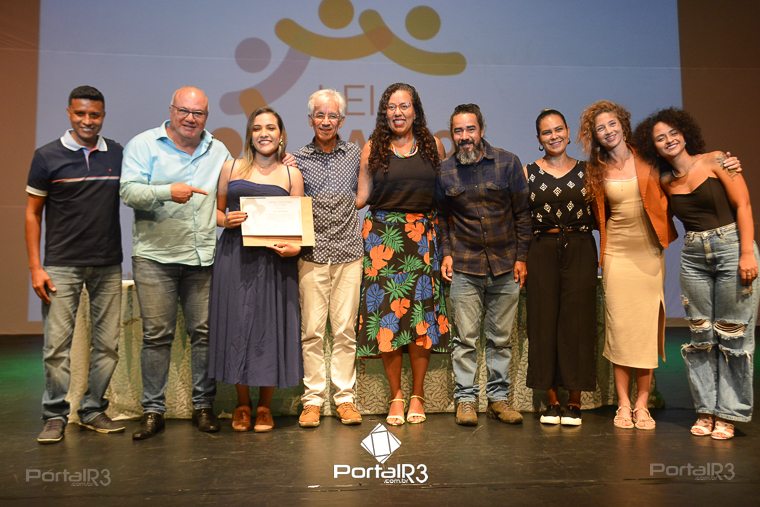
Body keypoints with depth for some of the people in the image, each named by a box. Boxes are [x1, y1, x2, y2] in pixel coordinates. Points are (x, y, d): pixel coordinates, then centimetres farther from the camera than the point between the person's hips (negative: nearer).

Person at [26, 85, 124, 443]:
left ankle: (93, 410, 20)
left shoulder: (118, 155, 6)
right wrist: (35, 267, -4)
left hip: (108, 265, 2)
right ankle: (55, 416, 14)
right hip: (61, 264, -2)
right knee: (57, 344, -1)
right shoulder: (48, 156, 1)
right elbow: (33, 213, 2)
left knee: (107, 343, 6)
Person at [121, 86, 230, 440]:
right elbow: (130, 191, -8)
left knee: (204, 332, 5)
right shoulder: (143, 145, 4)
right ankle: (153, 410, 12)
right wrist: (167, 191, -23)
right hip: (155, 255, -3)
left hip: (203, 257, 3)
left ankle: (203, 405, 17)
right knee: (156, 334, 0)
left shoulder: (218, 151, 15)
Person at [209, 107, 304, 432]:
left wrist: (295, 247, -13)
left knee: (270, 327, 2)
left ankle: (265, 407, 18)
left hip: (274, 261, 0)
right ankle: (242, 405, 20)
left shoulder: (291, 174, 9)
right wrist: (225, 221, -9)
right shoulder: (231, 168, 11)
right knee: (237, 325, 3)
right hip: (235, 258, 1)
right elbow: (216, 209, 13)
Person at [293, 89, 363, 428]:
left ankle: (345, 397, 14)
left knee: (345, 329, 4)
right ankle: (313, 399, 12)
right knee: (312, 330, 1)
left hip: (348, 252, 1)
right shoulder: (298, 160, 6)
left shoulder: (355, 154, 9)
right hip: (313, 255, -1)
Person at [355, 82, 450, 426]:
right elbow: (361, 197, 6)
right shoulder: (372, 149, 6)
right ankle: (396, 395, 13)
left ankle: (417, 394, 15)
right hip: (383, 236, 0)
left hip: (423, 235, 1)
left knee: (422, 314, -1)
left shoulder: (433, 146, 9)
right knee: (386, 313, -2)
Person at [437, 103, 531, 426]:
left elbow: (522, 213, 4)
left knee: (501, 338, 9)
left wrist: (521, 257, 0)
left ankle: (498, 397, 21)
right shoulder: (445, 171, 4)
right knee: (465, 338, 2)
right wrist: (446, 253, 2)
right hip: (464, 267, 0)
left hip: (506, 266, 1)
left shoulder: (508, 163, 1)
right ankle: (465, 399, 15)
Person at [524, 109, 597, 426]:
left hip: (579, 250, 0)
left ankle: (574, 402, 10)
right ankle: (552, 401, 13)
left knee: (577, 322, -1)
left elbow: (597, 216, 14)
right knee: (544, 322, 1)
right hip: (542, 251, 0)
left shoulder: (586, 171, 10)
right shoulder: (528, 172, 8)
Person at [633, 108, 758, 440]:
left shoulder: (715, 161, -3)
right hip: (693, 257, 4)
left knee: (732, 332, 0)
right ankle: (706, 410, 17)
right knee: (700, 334, 6)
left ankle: (728, 413, 10)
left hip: (732, 247, -4)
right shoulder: (664, 182, 8)